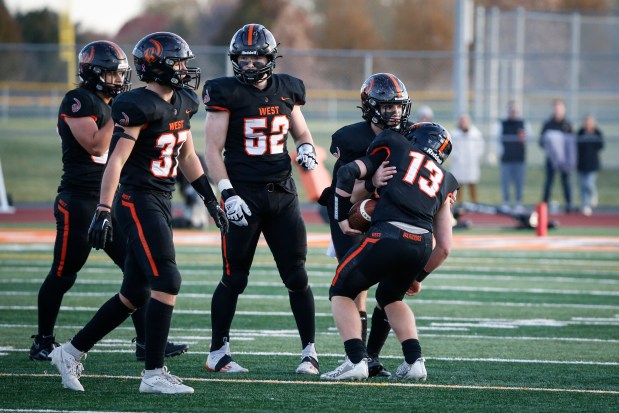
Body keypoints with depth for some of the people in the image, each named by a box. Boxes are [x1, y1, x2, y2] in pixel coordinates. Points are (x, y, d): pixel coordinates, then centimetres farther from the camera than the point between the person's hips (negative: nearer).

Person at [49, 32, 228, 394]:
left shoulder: (181, 104, 11)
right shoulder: (139, 107, -16)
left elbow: (187, 156, 23)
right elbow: (116, 161, -20)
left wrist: (211, 200, 23)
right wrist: (103, 212, -25)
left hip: (162, 201, 9)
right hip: (137, 201, -9)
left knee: (136, 294, 10)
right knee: (167, 281, -15)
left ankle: (72, 353, 21)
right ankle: (154, 374, -11)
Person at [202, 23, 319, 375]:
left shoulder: (286, 90, 8)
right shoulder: (226, 94, -5)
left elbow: (302, 132, 22)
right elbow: (213, 150, -7)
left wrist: (306, 148, -2)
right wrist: (227, 193, -17)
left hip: (282, 194, 4)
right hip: (244, 194, -4)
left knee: (297, 276, 2)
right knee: (235, 278, 0)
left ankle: (310, 350, 9)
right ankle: (218, 353, 11)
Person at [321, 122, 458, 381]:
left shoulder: (396, 148, 22)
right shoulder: (443, 182, 29)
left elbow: (348, 173, 10)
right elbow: (444, 247, 25)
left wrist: (342, 219, 17)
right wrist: (418, 277, 37)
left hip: (388, 235, -4)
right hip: (422, 245, 4)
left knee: (341, 293, 14)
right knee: (391, 297, 31)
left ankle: (356, 361, -3)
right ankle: (415, 362, 15)